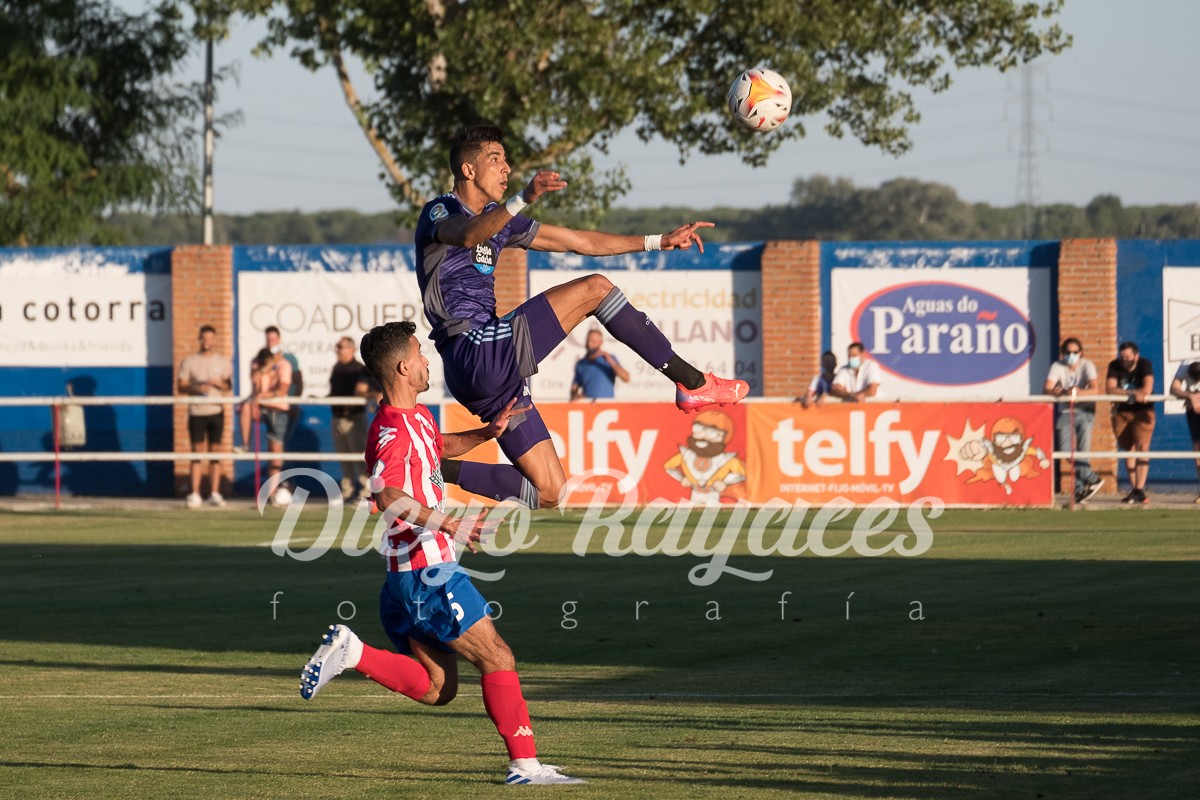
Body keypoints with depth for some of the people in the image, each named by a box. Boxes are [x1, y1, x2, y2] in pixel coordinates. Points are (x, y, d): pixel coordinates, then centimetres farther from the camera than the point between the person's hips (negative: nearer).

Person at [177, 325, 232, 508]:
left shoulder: (223, 362, 8)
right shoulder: (189, 362, 3)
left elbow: (229, 386, 8)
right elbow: (181, 387, 1)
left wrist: (218, 383, -13)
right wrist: (196, 388, -18)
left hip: (216, 411, 2)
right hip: (196, 412, -2)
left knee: (215, 451, 1)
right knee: (197, 452, -5)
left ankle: (214, 494, 5)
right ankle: (195, 494, -4)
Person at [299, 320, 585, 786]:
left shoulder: (417, 416, 15)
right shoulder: (392, 429, -16)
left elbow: (440, 448, 38)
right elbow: (388, 494, -32)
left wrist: (489, 432, 23)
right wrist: (450, 524, -35)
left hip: (412, 573, 10)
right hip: (426, 571, -10)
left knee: (436, 688, 12)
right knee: (498, 659, -7)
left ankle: (351, 652, 6)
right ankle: (525, 764, -5)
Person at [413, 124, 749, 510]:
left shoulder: (498, 219, 23)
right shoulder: (438, 213, -3)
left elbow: (579, 241, 27)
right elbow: (467, 235, -30)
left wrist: (660, 241, 25)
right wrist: (524, 199, -47)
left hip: (494, 372, 10)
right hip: (476, 356, -9)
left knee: (550, 494, 4)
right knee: (595, 289, -10)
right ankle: (693, 383, -5)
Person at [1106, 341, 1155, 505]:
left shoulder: (1145, 365, -13)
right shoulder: (1114, 366, -6)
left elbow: (1147, 390, -25)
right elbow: (1110, 389, -16)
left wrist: (1122, 392, -21)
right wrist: (1133, 393, -23)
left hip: (1142, 411, -3)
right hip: (1122, 412, 3)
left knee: (1142, 446, -17)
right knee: (1128, 450, 7)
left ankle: (1140, 490, -24)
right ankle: (1134, 490, 15)